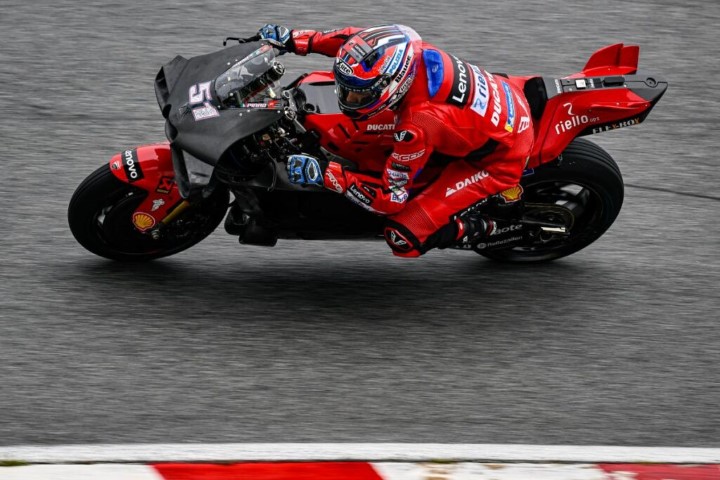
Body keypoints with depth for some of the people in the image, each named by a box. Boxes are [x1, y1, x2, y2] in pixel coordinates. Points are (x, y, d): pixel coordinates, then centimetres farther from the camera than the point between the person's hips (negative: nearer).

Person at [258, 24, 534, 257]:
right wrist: (294, 40, -4)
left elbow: (391, 198, -26)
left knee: (403, 238, -13)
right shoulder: (408, 50, -20)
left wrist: (325, 174, -29)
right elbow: (357, 40, 2)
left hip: (499, 161, -8)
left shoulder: (416, 126, -37)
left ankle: (492, 230, 6)